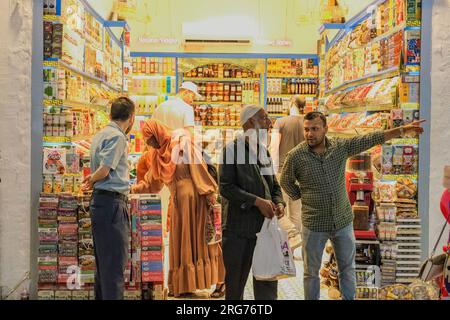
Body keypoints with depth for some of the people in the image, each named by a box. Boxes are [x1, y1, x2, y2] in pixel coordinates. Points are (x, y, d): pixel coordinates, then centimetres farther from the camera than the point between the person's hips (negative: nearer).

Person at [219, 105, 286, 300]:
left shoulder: (264, 151, 13)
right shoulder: (232, 149, -8)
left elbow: (274, 185, 19)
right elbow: (225, 187, -15)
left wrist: (279, 203, -2)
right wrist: (257, 201, -20)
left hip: (265, 226, 6)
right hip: (238, 228, -6)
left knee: (267, 282, 11)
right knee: (235, 283, 10)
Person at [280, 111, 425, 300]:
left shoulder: (341, 147, -5)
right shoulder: (295, 156, -11)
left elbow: (371, 139, -3)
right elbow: (286, 181, 4)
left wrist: (403, 129, -5)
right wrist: (301, 197, -2)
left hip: (343, 221, 2)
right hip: (314, 225, -2)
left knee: (347, 268, 17)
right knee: (311, 271, 12)